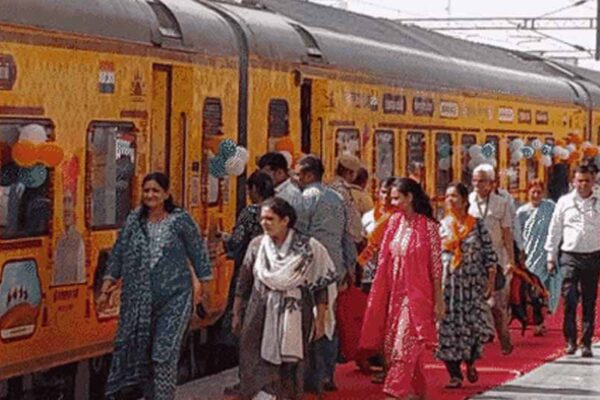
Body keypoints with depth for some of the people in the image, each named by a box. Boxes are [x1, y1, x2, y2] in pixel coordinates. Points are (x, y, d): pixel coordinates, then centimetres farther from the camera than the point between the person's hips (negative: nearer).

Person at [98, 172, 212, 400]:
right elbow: (118, 253, 8)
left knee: (165, 352, -8)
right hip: (140, 298, 4)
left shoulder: (180, 220, -3)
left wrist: (200, 281, 2)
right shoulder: (134, 220, 5)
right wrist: (107, 286, 5)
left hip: (174, 297, -4)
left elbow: (197, 251, 3)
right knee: (139, 348, 9)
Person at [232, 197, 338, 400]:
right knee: (259, 370, -4)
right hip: (260, 315, 2)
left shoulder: (306, 248, -6)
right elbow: (243, 283, 9)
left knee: (289, 367, 6)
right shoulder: (257, 245, 2)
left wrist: (320, 320, -5)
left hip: (294, 317, -2)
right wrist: (237, 314, 10)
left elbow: (321, 286, -3)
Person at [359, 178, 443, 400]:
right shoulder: (394, 222, 8)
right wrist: (378, 295, 8)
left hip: (416, 294, -6)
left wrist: (438, 299, -8)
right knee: (391, 345, 8)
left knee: (405, 345, -11)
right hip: (394, 294, 6)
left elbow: (436, 265, -7)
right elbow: (384, 259, 11)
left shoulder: (427, 226, -8)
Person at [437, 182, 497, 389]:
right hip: (447, 285, 2)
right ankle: (455, 375, 7)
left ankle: (470, 362, 21)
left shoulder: (477, 225, 3)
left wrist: (490, 281, -4)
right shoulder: (441, 226, 7)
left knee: (475, 325, -8)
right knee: (448, 328, -2)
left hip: (473, 285, -2)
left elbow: (489, 255, 2)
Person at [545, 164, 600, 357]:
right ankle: (570, 341, 3)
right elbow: (554, 230, 10)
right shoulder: (564, 202, 5)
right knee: (570, 300, -6)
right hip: (570, 256, -1)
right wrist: (551, 257, 7)